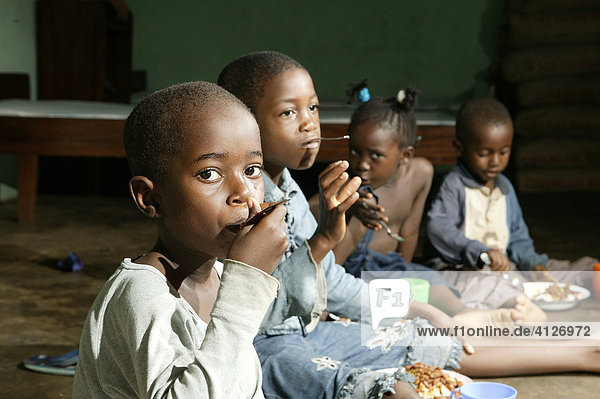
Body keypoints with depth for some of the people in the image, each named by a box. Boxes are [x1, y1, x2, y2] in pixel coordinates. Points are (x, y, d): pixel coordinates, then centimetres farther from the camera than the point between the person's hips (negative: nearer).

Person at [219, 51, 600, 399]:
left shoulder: (289, 190, 11)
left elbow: (330, 284, 20)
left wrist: (420, 312, 21)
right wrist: (322, 239, -36)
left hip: (310, 334, 9)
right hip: (261, 350, -9)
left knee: (447, 344, 11)